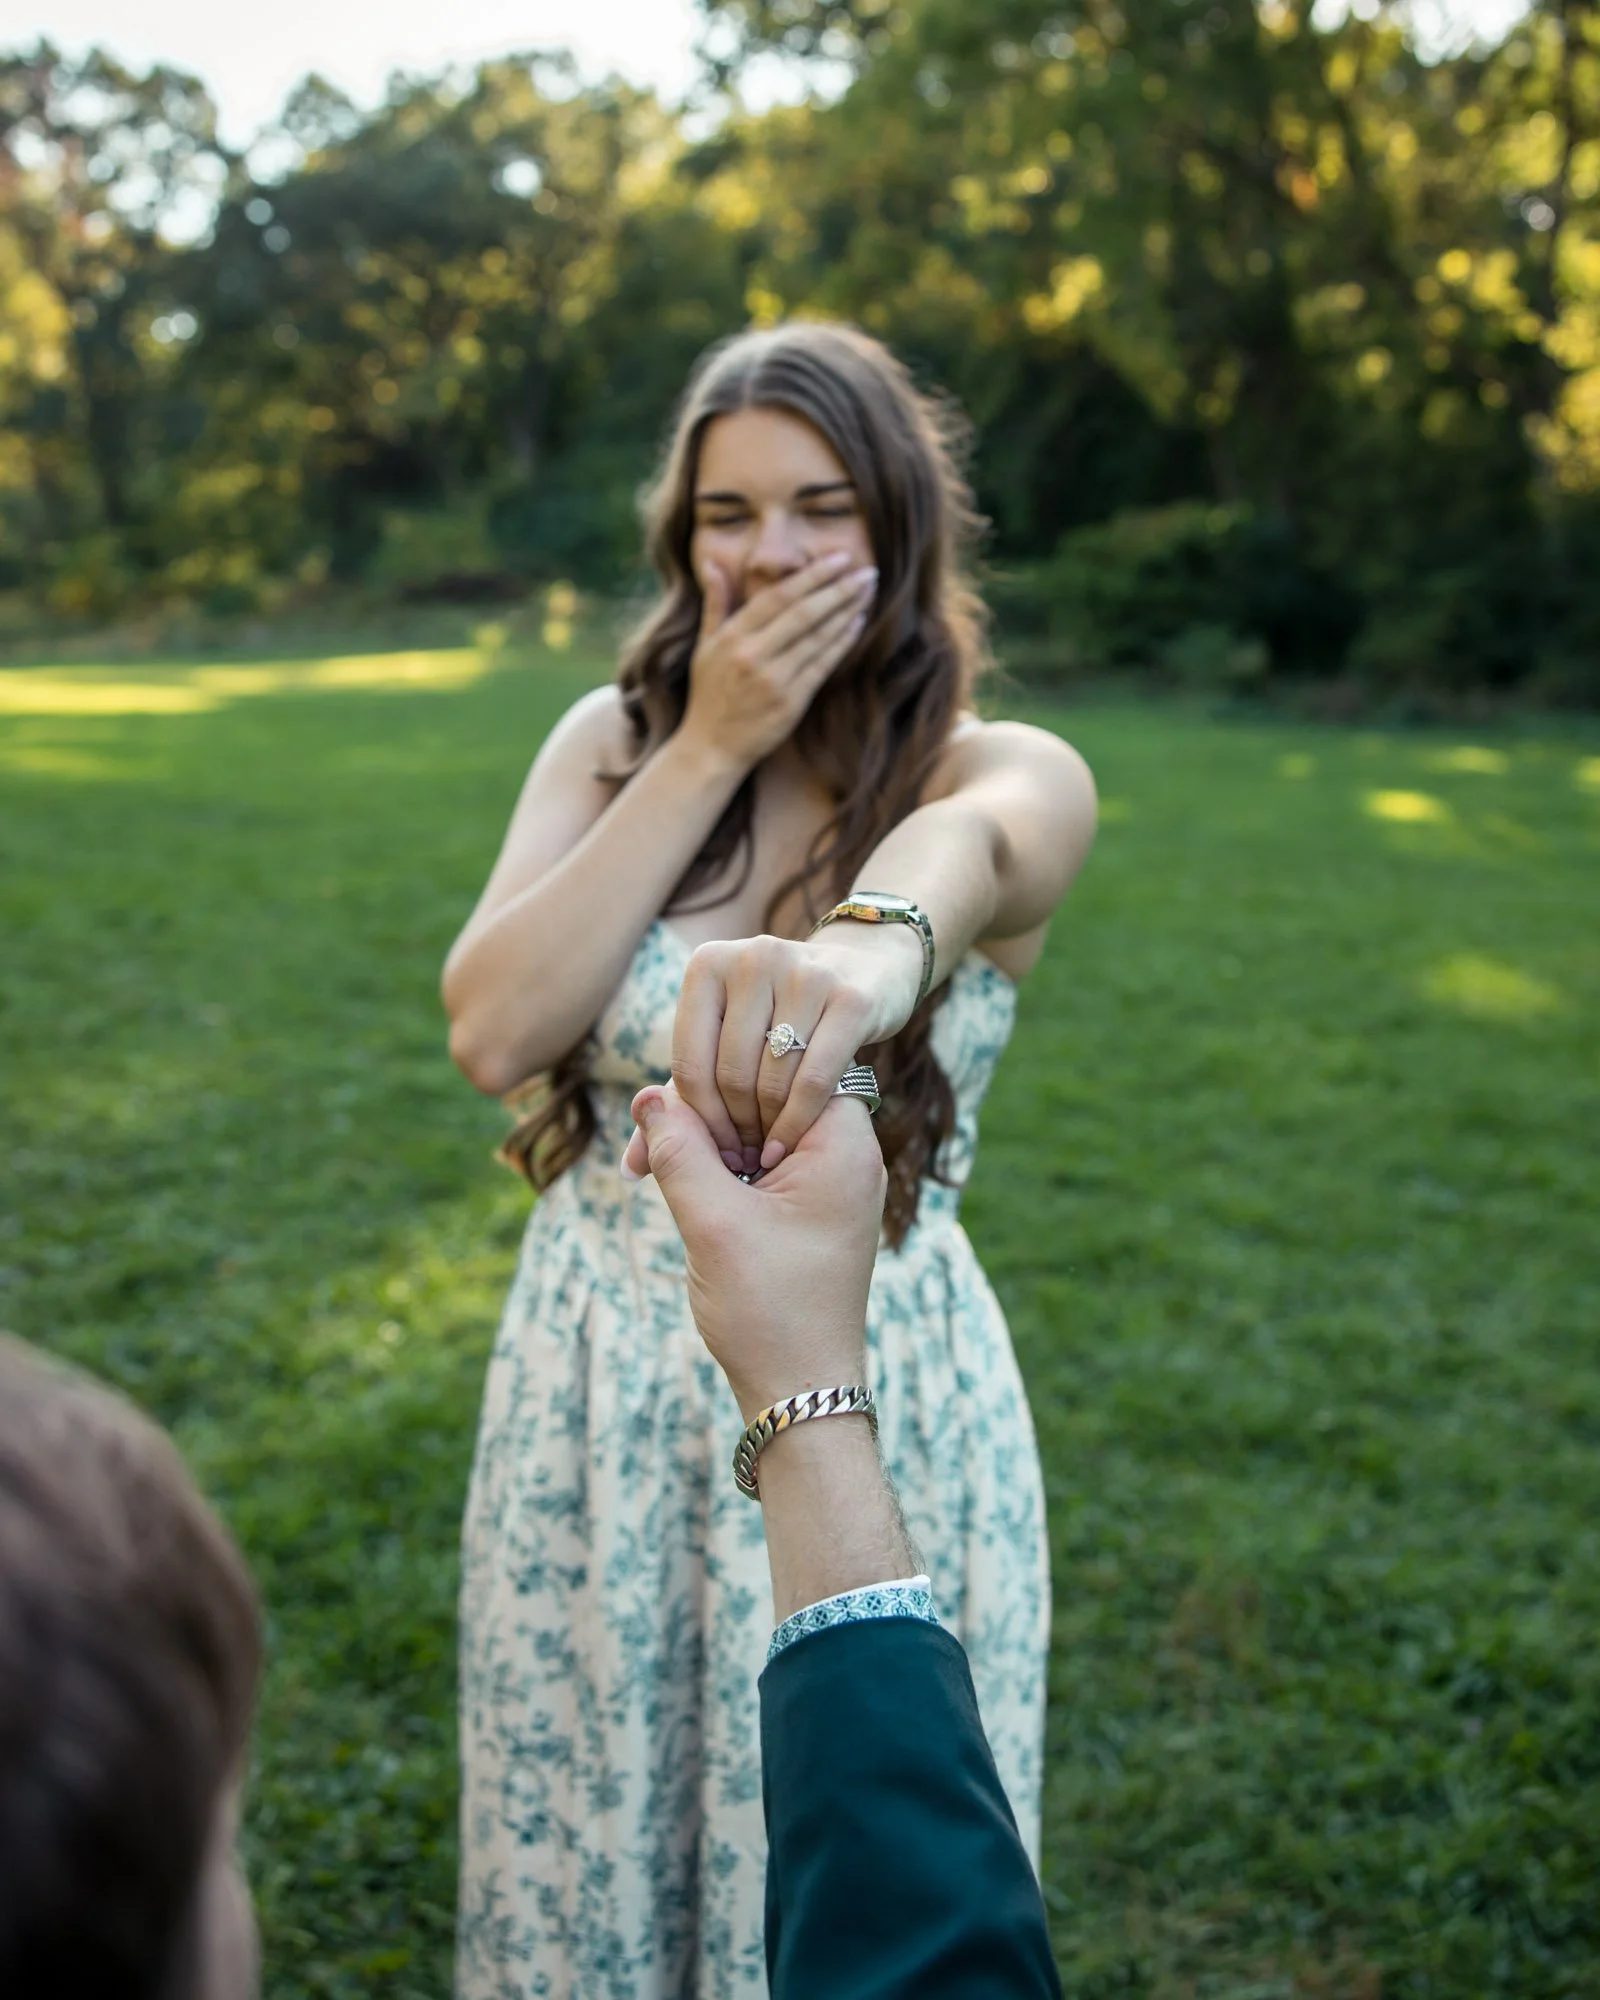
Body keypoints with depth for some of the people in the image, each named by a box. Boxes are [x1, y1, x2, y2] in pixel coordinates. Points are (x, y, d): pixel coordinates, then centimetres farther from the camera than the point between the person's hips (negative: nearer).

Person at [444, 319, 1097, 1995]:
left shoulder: (1008, 773, -8)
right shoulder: (615, 738, 0)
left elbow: (972, 840, -34)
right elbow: (493, 1034, -13)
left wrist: (872, 942, -58)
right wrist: (710, 752, -16)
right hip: (594, 1391, 3)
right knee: (584, 1865, 19)